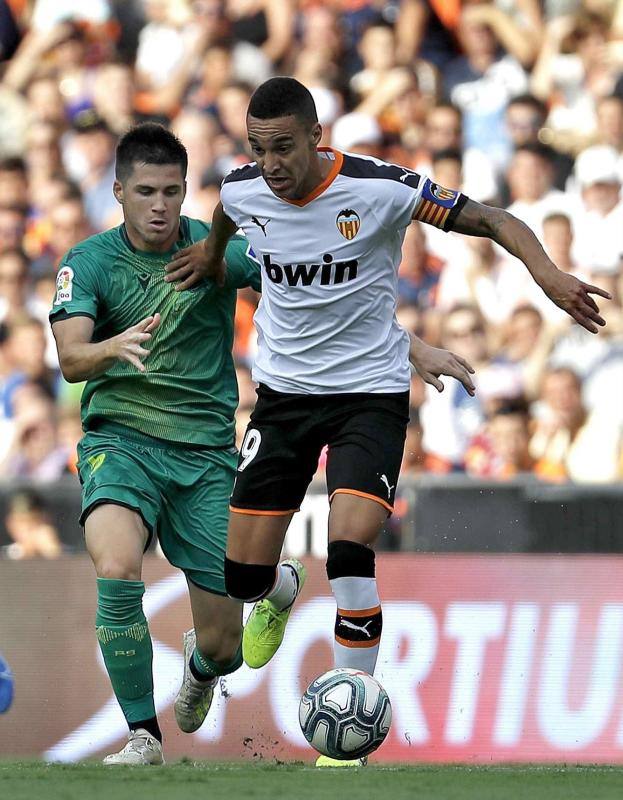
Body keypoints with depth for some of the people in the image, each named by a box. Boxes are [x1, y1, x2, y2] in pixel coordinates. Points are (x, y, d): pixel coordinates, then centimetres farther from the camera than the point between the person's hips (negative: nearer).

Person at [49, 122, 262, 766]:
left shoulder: (215, 248, -1)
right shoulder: (88, 262, -3)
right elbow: (70, 360, -16)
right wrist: (114, 346, -38)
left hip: (206, 453, 1)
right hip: (120, 441, -1)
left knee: (223, 647, 1)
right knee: (116, 569, -33)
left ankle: (199, 665, 43)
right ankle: (143, 733, -15)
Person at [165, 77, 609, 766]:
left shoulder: (380, 188, -20)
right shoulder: (241, 190, -8)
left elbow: (494, 221, -16)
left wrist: (546, 272, -31)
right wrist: (212, 253, 32)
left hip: (370, 392, -4)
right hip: (284, 391, 4)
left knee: (349, 548, -23)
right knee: (243, 574, 1)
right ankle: (281, 593, 43)